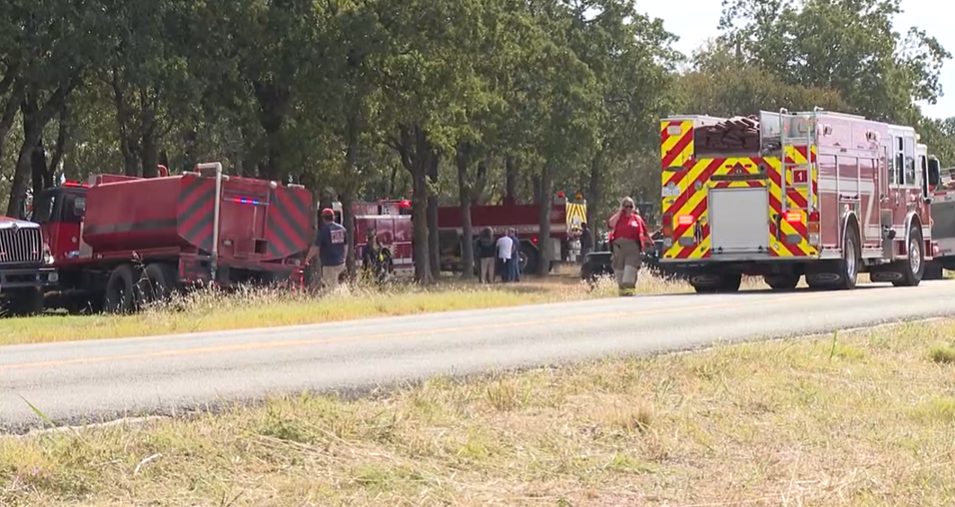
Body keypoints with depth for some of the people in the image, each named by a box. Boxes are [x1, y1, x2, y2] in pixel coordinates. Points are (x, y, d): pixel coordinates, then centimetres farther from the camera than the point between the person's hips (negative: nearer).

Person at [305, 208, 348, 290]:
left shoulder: (324, 230, -13)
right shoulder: (341, 228, 6)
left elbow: (315, 247, -14)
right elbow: (346, 246, 14)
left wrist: (307, 259, -2)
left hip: (329, 265, -7)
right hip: (340, 264, 7)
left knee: (331, 287, -1)